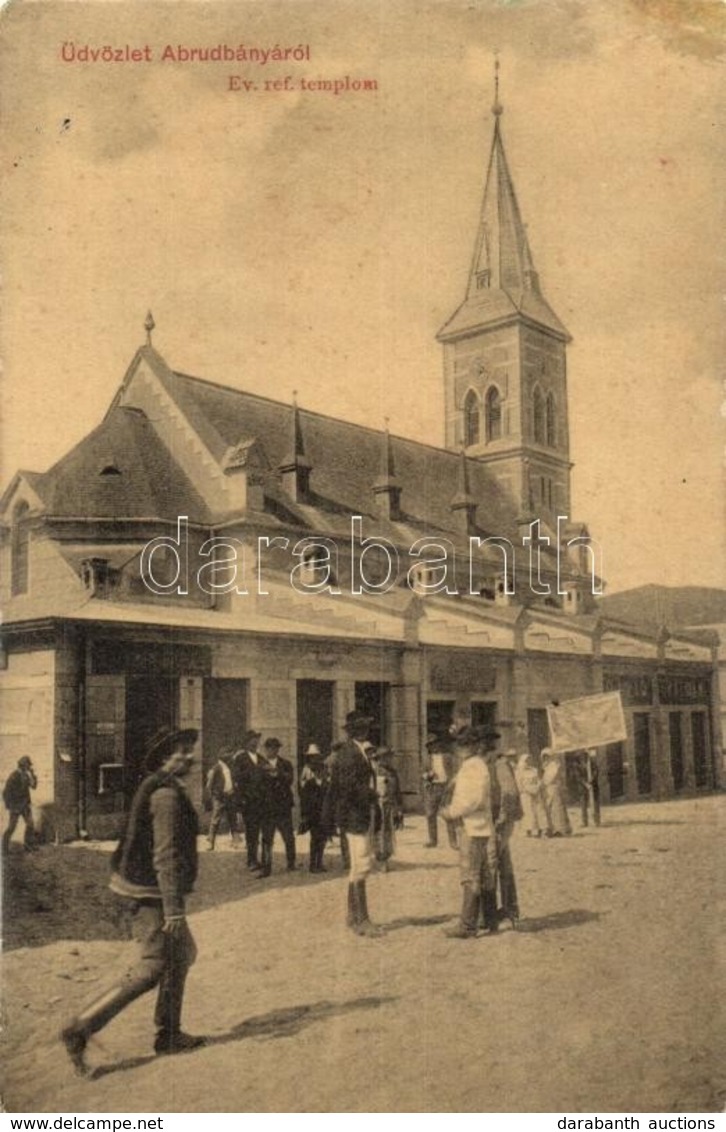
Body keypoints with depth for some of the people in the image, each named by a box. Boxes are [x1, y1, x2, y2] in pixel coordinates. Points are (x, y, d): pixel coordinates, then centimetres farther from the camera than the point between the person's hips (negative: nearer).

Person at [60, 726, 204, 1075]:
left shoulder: (155, 788, 12)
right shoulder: (166, 794, -20)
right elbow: (165, 855, -24)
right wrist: (173, 909, -25)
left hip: (144, 889, 10)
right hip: (152, 893, -10)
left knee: (182, 954, 18)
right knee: (151, 969, -5)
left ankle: (169, 1035, 27)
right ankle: (80, 1030, -3)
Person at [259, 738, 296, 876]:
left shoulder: (286, 764, 9)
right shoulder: (261, 766, 9)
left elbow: (290, 779, -8)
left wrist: (277, 773, -18)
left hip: (283, 806, 0)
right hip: (267, 806, 0)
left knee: (288, 837, 1)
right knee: (266, 838, -1)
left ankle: (291, 864, 14)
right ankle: (265, 868, 4)